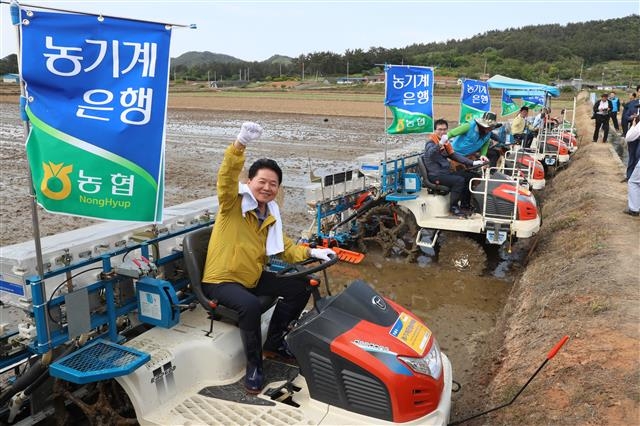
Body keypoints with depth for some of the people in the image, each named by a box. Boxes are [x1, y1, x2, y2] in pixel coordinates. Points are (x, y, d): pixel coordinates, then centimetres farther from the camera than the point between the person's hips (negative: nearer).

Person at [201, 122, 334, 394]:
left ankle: (274, 342, 15)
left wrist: (312, 253, -5)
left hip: (253, 277, 7)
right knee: (251, 305, -35)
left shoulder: (272, 215, 8)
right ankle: (254, 366, -13)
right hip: (220, 280, -7)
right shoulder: (233, 203, -13)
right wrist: (240, 144, -50)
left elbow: (285, 248, 12)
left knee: (300, 288, 1)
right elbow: (227, 176, -34)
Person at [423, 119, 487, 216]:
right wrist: (440, 143, -53)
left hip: (446, 172, 9)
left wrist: (473, 163, 6)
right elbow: (430, 154, -35)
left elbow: (454, 155, 15)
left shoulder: (446, 142, 14)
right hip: (435, 175, -9)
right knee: (459, 180, -25)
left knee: (469, 176, 7)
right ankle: (453, 207, -10)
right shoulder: (430, 142, -13)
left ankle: (465, 204, 15)